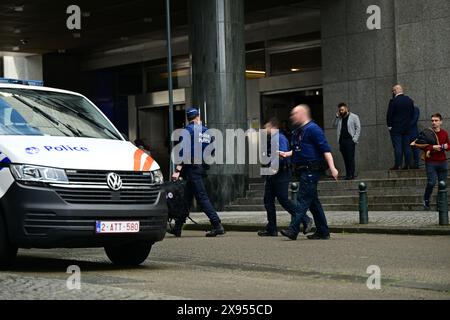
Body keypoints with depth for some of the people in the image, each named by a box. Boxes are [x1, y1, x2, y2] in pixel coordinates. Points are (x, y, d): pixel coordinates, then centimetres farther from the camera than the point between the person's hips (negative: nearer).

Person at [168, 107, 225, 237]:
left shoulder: (189, 129, -7)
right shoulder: (207, 131, 12)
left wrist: (178, 170, -17)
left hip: (192, 167, -7)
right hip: (202, 167, 7)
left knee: (201, 197, -9)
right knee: (187, 197, 13)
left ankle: (217, 225, -16)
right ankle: (177, 228, 18)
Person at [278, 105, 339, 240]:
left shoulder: (312, 129, -11)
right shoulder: (298, 131, 18)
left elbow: (325, 149, -17)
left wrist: (332, 168, -24)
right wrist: (286, 154, 14)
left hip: (311, 170, -10)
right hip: (304, 171, 10)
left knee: (303, 200, -12)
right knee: (313, 201, 11)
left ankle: (293, 230, -15)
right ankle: (323, 232, 15)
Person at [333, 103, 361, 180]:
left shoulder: (354, 117, 2)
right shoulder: (340, 118, 18)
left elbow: (358, 128, -2)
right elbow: (335, 125, 12)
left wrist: (355, 139, -11)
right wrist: (337, 117, 3)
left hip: (350, 140, -5)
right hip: (342, 140, 5)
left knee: (350, 158, -8)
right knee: (345, 158, 5)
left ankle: (351, 175, -7)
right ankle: (347, 174, 8)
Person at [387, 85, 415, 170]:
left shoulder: (393, 101, -11)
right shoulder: (410, 100, 7)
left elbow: (389, 114, -10)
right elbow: (412, 114, 11)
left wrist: (389, 125, -1)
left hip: (396, 128, -5)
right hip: (407, 128, 5)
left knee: (397, 147, -5)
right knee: (407, 146, 7)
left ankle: (398, 165, -8)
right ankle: (408, 165, 6)